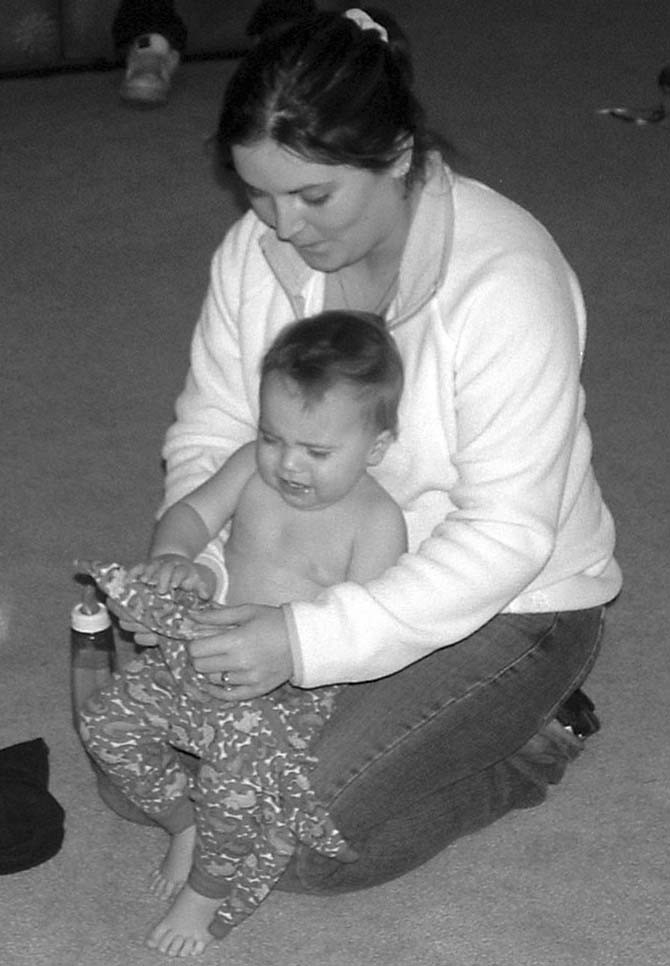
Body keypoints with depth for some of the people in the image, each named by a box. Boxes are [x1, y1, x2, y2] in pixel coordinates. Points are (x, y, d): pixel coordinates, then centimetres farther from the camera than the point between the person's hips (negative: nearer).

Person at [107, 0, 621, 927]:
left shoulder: (507, 281, -29)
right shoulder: (257, 248, -10)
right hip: (317, 567, 7)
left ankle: (527, 745, 7)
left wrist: (312, 640, -36)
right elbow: (208, 431, -1)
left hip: (504, 606, -6)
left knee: (297, 844, -17)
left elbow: (505, 535, -29)